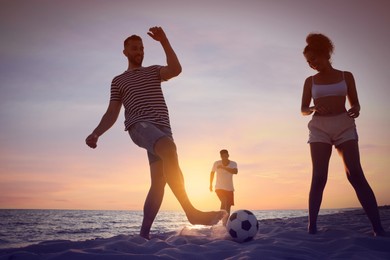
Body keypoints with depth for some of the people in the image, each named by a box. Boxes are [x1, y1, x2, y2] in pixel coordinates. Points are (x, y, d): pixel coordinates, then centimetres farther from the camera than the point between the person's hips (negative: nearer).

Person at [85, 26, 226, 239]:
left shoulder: (153, 71, 23)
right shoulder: (118, 81, 21)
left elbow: (176, 69, 0)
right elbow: (112, 113, 15)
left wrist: (164, 42, -6)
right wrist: (96, 133, -1)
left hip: (162, 127, 4)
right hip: (140, 126, -4)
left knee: (159, 180, -8)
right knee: (169, 149, -35)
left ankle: (144, 233, -1)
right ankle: (191, 211, -40)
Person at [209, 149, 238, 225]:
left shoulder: (233, 164, -7)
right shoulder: (216, 163, -6)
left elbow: (235, 172, -29)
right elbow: (212, 173, 11)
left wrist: (223, 167, -35)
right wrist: (211, 184, 17)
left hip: (229, 189, 2)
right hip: (219, 188, -2)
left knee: (228, 206, 5)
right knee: (224, 202, -25)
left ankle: (226, 223, 18)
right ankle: (224, 222, -22)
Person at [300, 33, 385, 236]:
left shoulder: (346, 76, 10)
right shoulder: (310, 81, 11)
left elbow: (355, 102, 13)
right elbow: (303, 109, 10)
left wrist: (355, 109, -12)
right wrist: (314, 108, -13)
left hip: (344, 126, 0)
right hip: (319, 128, 1)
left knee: (355, 174, -14)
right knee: (319, 177, -10)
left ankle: (378, 228, -15)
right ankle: (312, 227, -7)